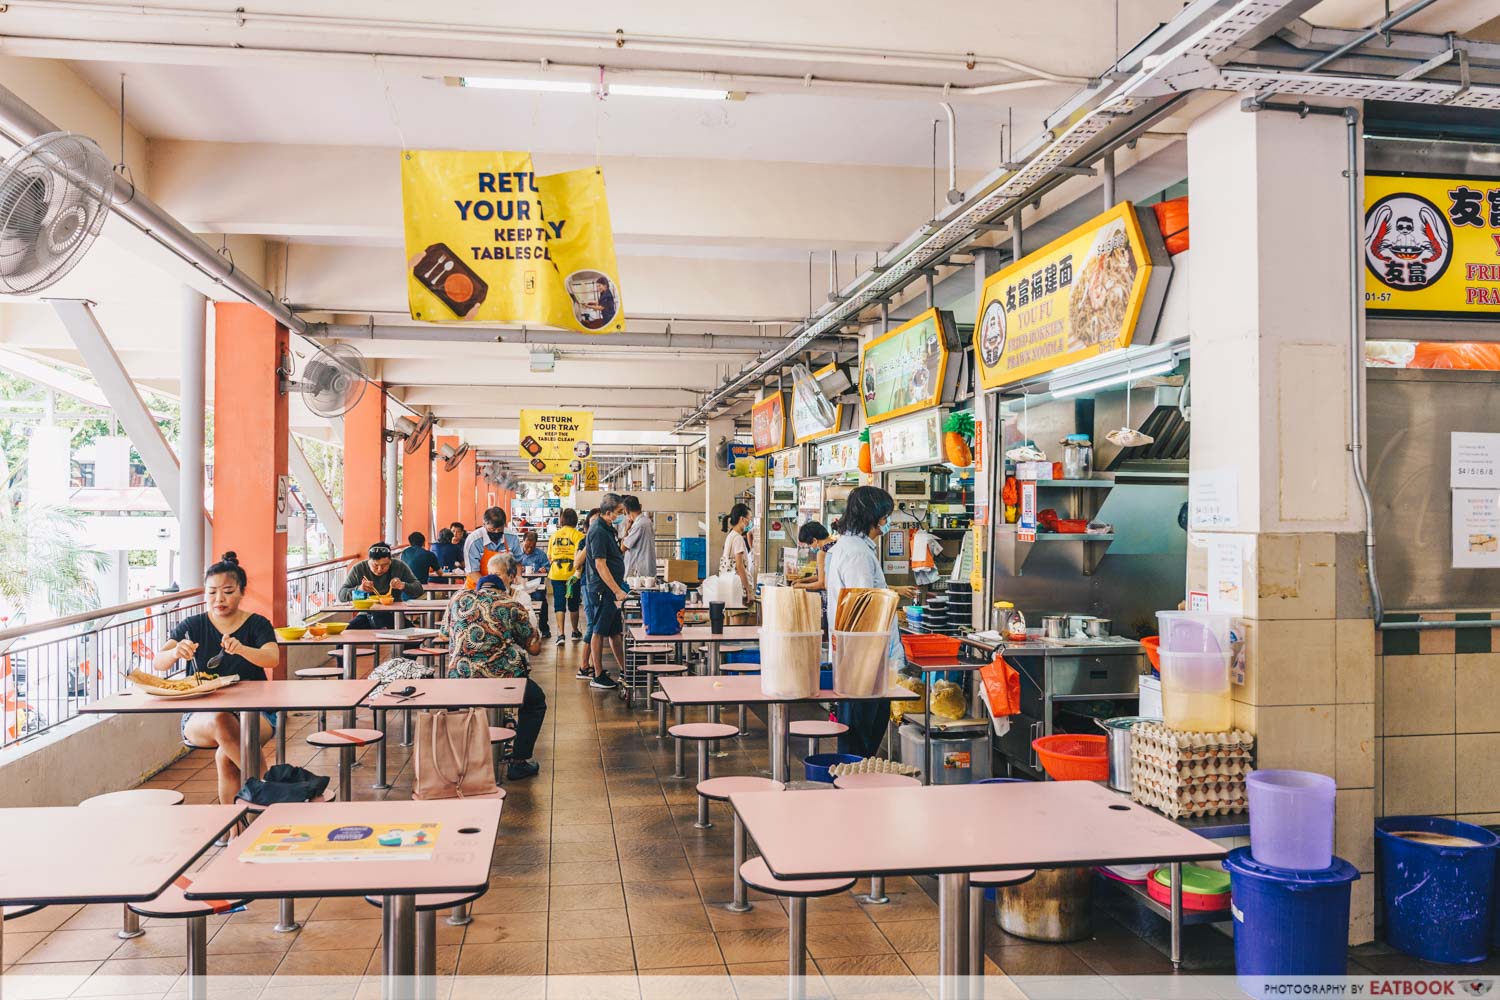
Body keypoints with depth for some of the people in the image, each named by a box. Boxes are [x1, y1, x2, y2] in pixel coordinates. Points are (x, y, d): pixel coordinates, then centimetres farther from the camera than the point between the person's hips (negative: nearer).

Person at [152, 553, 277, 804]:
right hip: (200, 716, 1)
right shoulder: (192, 626, 6)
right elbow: (158, 664, -8)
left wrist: (241, 649, -40)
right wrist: (175, 653, -32)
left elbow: (272, 658, -19)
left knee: (226, 757, -32)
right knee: (221, 721, -34)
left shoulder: (256, 624, 2)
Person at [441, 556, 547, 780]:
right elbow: (534, 647, 0)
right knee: (536, 702, 23)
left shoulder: (458, 598, 6)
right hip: (502, 679, -4)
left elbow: (445, 634, 20)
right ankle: (518, 762, 16)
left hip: (460, 679, 4)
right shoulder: (513, 606, -4)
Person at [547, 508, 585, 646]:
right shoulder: (578, 535, -6)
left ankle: (561, 634, -4)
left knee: (559, 604, 4)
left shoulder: (554, 535, 6)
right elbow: (579, 555, -15)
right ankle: (575, 632, 27)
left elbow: (549, 557, 11)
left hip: (556, 574, 2)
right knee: (573, 604, 13)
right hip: (572, 573, -2)